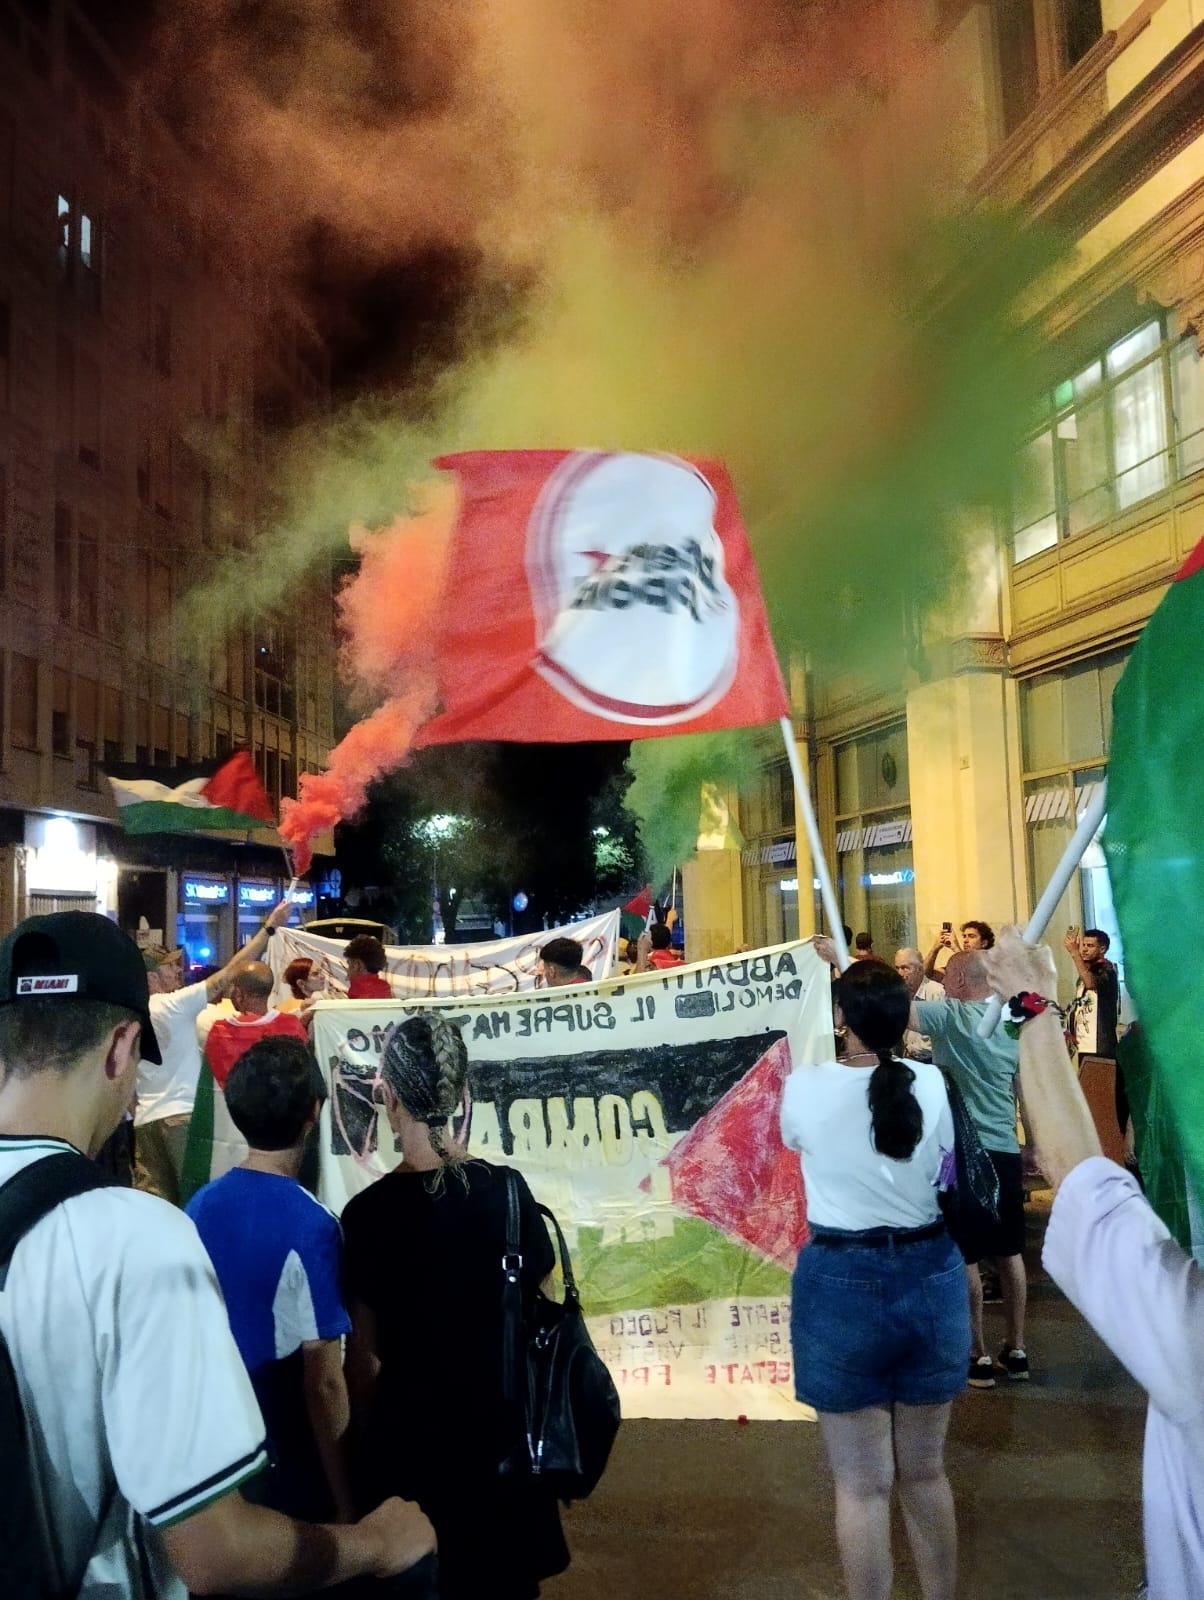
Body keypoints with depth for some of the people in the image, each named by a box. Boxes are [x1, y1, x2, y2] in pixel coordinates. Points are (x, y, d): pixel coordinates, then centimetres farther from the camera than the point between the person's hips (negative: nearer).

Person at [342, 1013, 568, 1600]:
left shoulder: (369, 1212, -16)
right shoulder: (507, 1191, -9)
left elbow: (363, 1360, -11)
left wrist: (369, 1444, 4)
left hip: (412, 1436, -2)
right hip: (502, 1430, 2)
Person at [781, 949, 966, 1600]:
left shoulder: (805, 1088, -14)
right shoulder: (932, 1084, -8)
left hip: (841, 1285, -3)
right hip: (931, 1278, 3)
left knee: (862, 1485, 10)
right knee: (926, 1472, 21)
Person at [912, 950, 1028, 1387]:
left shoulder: (952, 1017, -12)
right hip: (1005, 1151, 7)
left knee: (965, 1257, 4)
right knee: (1010, 1253, 15)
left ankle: (978, 1357, 11)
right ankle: (1016, 1351, 24)